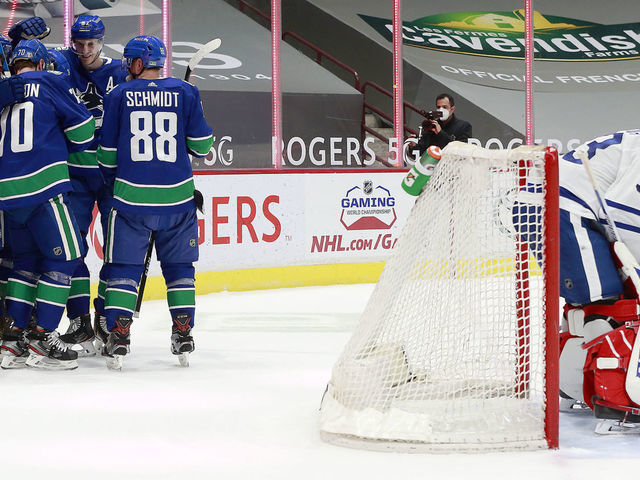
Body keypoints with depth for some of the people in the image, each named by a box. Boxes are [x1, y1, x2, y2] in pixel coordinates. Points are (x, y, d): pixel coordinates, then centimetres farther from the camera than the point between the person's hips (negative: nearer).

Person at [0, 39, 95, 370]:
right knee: (64, 257, 2)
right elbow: (83, 128, 4)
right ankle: (42, 339, -4)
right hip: (43, 185, -6)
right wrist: (67, 149, 23)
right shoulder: (48, 82, 5)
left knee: (27, 259, 18)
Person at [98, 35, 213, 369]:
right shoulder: (185, 93, 2)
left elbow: (107, 154, 4)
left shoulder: (119, 96, 1)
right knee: (179, 265, 14)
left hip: (131, 195, -1)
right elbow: (200, 145, 1)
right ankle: (183, 335, 10)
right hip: (177, 197, 1)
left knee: (124, 266, 6)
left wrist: (113, 184, 21)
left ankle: (118, 336, -3)